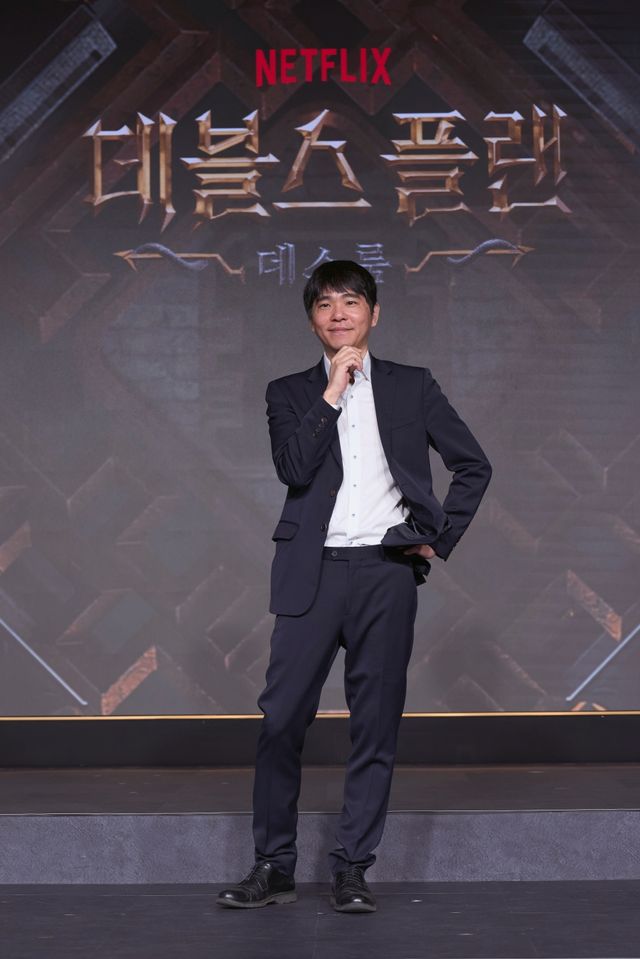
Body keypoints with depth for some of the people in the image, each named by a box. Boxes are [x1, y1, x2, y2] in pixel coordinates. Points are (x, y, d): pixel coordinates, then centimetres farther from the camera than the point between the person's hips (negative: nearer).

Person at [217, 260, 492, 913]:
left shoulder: (412, 387, 13)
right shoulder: (290, 393, 11)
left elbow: (473, 465, 15)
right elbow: (294, 469, -6)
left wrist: (440, 538, 6)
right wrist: (332, 392, -7)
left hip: (387, 571, 1)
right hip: (313, 572, 0)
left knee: (375, 724, 1)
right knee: (281, 718, -5)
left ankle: (351, 870, 9)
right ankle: (273, 868, 5)